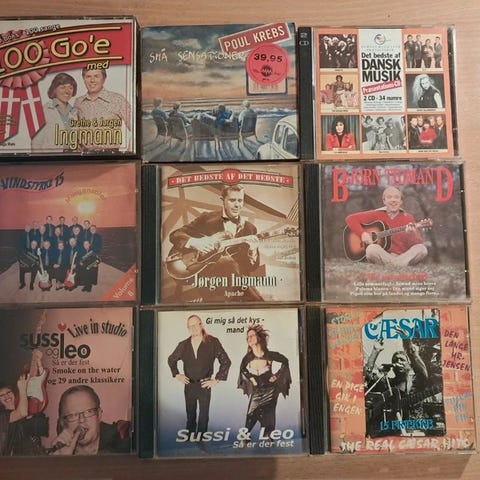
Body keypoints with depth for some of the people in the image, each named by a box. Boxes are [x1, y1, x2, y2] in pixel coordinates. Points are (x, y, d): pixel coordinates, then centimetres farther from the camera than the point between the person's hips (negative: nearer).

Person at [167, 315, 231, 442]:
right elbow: (171, 360, 18)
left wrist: (216, 379, -8)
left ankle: (200, 438, 19)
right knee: (190, 414, 14)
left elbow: (226, 361, -7)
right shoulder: (183, 345, 0)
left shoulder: (213, 342, -11)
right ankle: (191, 437, 29)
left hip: (205, 385, -3)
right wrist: (177, 374, 8)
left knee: (203, 415, 6)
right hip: (189, 385, 3)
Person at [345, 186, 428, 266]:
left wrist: (411, 235, -25)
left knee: (422, 249, -24)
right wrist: (362, 233, -12)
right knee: (371, 248, -33)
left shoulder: (408, 218, 7)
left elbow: (419, 243, -2)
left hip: (403, 256, 2)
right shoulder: (376, 214, 6)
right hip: (382, 256, -1)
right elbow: (350, 218, 3)